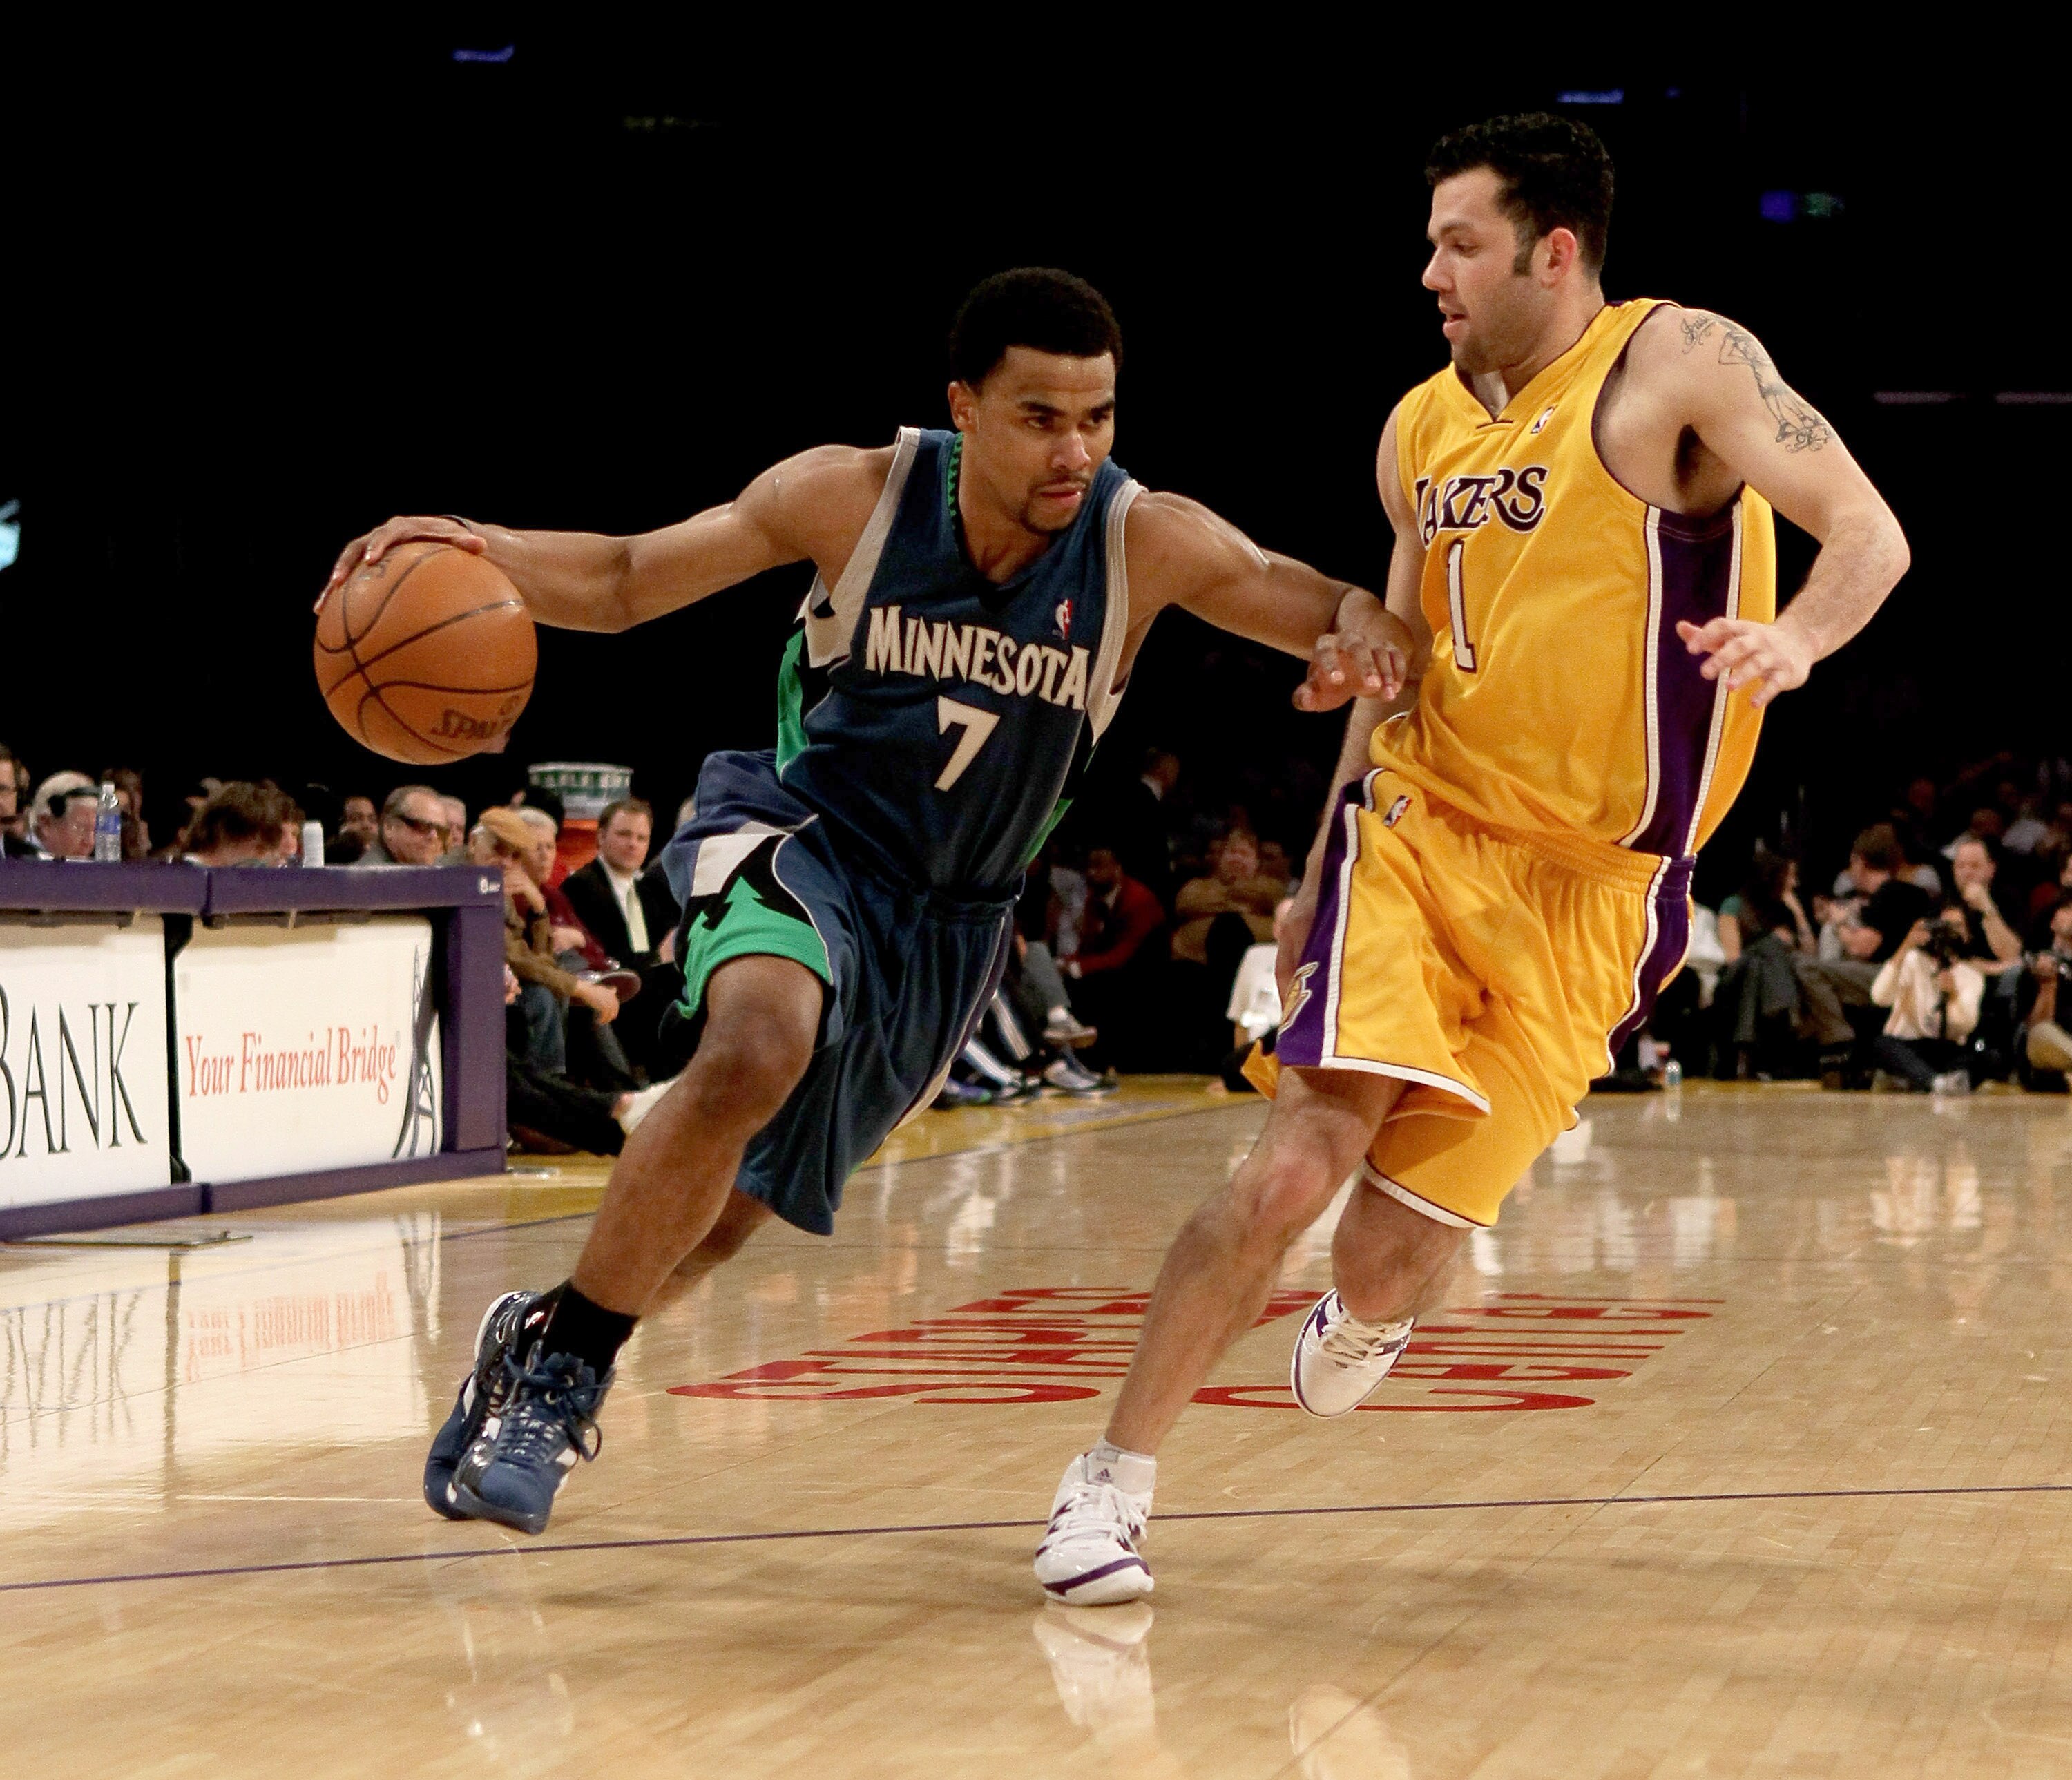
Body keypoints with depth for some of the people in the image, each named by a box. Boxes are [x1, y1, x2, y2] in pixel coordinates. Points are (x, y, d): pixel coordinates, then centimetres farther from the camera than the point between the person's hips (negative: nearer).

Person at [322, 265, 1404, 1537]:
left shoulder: (1148, 543, -15)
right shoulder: (855, 496, -15)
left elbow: (1344, 617, -10)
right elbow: (625, 583, -5)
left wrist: (1365, 636, -36)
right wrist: (477, 550, -24)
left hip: (950, 922, 3)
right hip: (802, 836, -3)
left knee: (735, 1207, 12)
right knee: (755, 1052, -35)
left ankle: (552, 1349, 40)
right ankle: (557, 1357, -18)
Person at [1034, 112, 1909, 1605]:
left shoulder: (1676, 363, -6)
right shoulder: (1423, 430, 10)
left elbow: (1867, 531, -14)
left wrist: (1797, 638, -36)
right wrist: (1322, 868, 24)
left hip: (1586, 899, -3)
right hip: (1416, 834, 3)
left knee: (1391, 1260, -3)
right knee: (1295, 1167, -17)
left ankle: (1369, 1315, 37)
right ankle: (1113, 1480, -3)